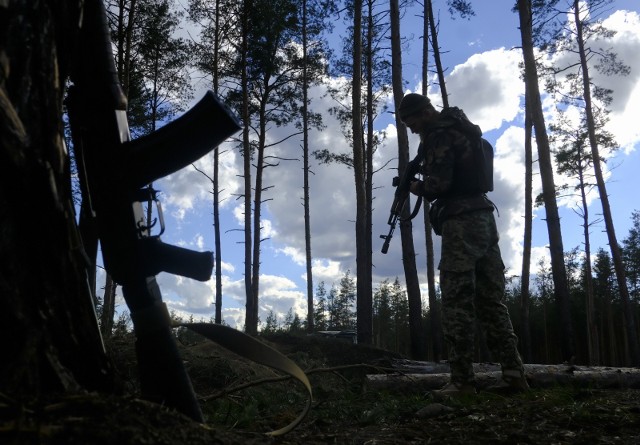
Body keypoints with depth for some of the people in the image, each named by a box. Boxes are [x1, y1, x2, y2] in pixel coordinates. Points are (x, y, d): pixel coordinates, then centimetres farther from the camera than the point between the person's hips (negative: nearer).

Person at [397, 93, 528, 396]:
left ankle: (462, 380, -8)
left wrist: (416, 187, 2)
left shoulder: (439, 136, -7)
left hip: (461, 222, -9)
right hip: (484, 218, 10)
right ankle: (513, 373, 5)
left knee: (457, 302, -9)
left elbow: (438, 184, -18)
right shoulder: (461, 130, 22)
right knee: (491, 300, 7)